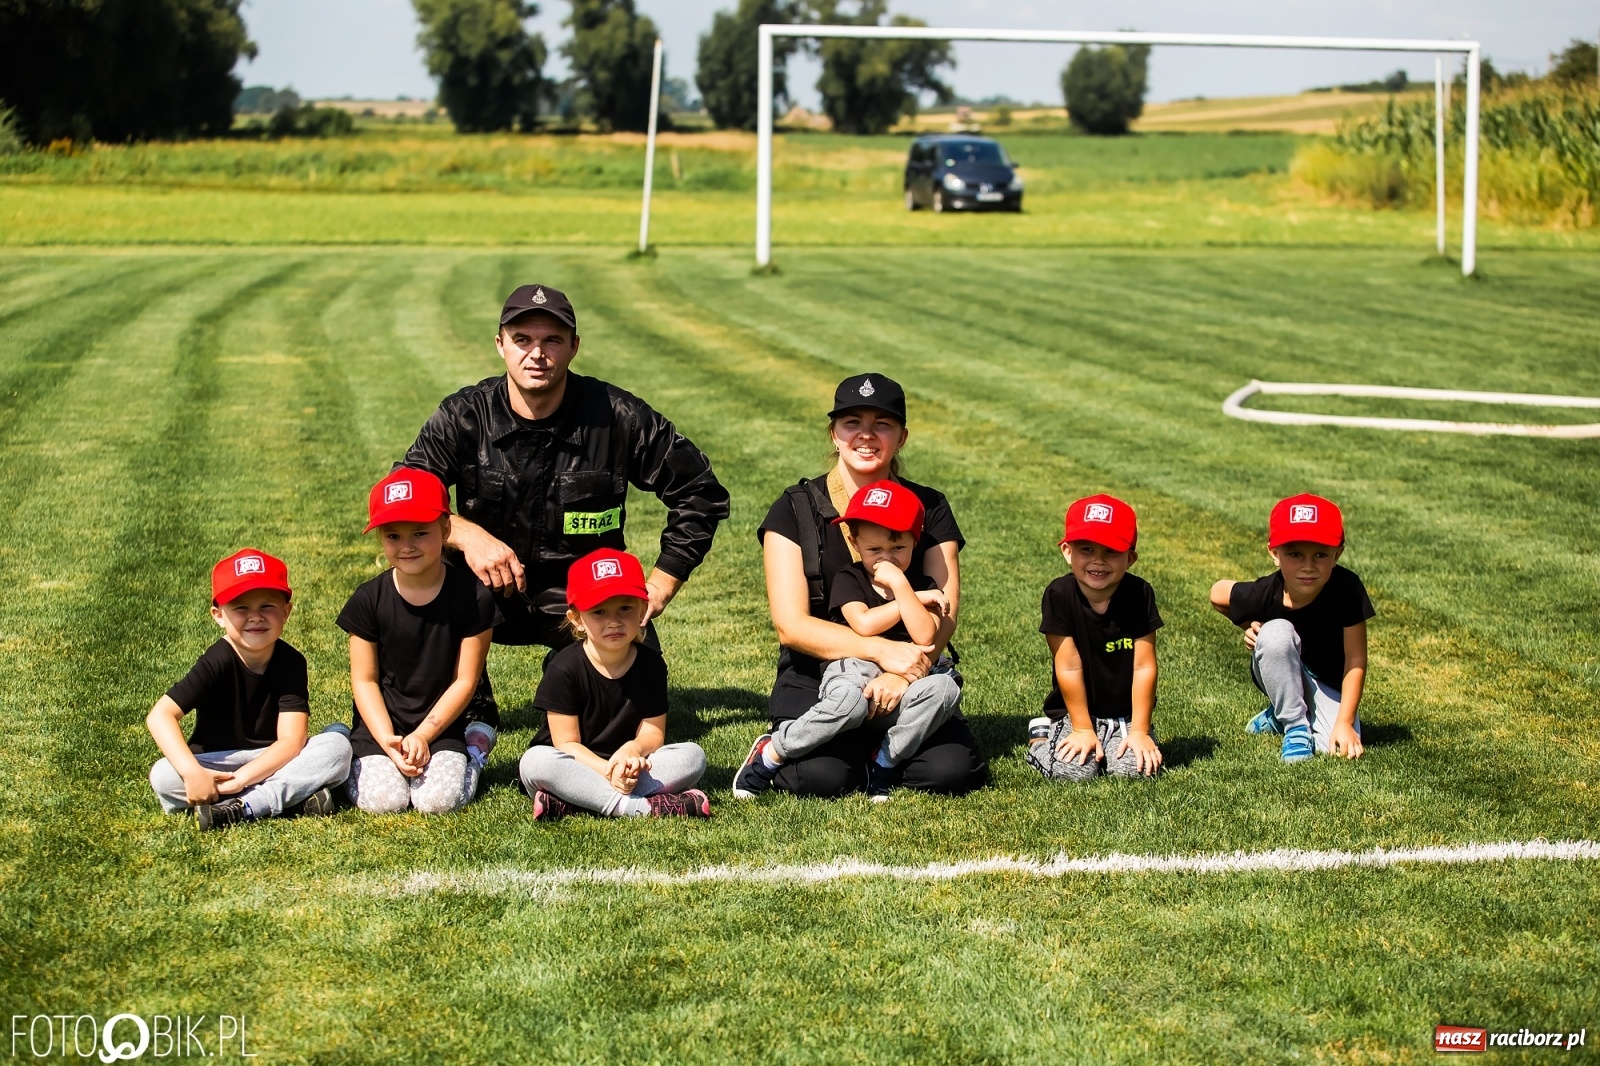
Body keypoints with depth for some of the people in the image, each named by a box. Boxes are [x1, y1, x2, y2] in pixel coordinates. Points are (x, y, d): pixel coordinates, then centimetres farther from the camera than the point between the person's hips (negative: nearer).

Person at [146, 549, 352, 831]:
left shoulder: (291, 663, -11)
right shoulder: (218, 662, -17)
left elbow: (291, 740, -19)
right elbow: (160, 715, -27)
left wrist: (240, 779, -33)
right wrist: (192, 772, -41)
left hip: (271, 761, 1)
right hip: (218, 763, -1)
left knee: (337, 746, -22)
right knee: (163, 777, -30)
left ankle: (241, 807, -31)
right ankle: (293, 798, -29)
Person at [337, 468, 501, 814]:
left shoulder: (472, 596, -9)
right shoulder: (368, 600, -5)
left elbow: (465, 680, -5)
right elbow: (364, 680, -2)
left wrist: (423, 735, -13)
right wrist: (387, 741, -15)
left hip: (442, 725, -1)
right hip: (380, 725, 1)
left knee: (439, 801, -21)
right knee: (382, 801, -21)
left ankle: (471, 758, 11)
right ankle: (361, 763, 13)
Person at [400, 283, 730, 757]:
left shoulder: (616, 417, -9)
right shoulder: (464, 416, -7)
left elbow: (700, 492, -1)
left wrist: (662, 584, -5)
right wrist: (465, 533, -26)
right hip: (488, 591, 1)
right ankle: (473, 715, -4)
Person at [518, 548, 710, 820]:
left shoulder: (651, 664, -2)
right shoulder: (564, 669, -12)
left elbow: (653, 732, -2)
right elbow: (566, 744, -13)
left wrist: (633, 749, -28)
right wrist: (608, 771, -31)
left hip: (628, 768, 3)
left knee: (693, 756, -20)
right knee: (536, 761, -33)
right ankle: (640, 806, -38)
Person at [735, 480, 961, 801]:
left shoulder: (922, 586, 9)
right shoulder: (849, 579, 5)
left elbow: (924, 636, -10)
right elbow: (864, 624, -15)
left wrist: (899, 585, -12)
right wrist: (916, 600, -7)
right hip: (853, 672, -3)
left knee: (944, 688, -30)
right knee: (848, 701, -40)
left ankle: (884, 762, -17)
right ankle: (769, 754, -17)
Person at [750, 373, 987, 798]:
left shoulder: (929, 509, 7)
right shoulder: (796, 510, 0)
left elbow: (944, 615, -3)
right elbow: (791, 625, -9)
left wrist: (904, 673, -23)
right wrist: (882, 650, -23)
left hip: (910, 685, 2)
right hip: (815, 682, -2)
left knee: (952, 772, -26)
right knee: (823, 778, -31)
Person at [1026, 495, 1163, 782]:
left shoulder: (1139, 594, -12)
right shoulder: (1059, 595, -16)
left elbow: (1144, 666, -10)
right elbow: (1069, 667, -13)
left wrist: (1139, 731, -10)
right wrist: (1083, 729, -11)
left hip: (1126, 715, 1)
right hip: (1075, 712, -1)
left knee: (1135, 769, -21)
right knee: (1073, 772, -23)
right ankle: (1040, 739, 12)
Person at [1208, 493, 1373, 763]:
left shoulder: (1347, 589, -27)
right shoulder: (1264, 595, -24)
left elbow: (1355, 661, -21)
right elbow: (1218, 593, -1)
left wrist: (1345, 723, -25)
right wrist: (1251, 626, -11)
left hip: (1328, 685, 0)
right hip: (1280, 677, 0)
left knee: (1338, 747, -27)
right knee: (1277, 632, -33)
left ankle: (1279, 714, 6)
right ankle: (1295, 724, -15)